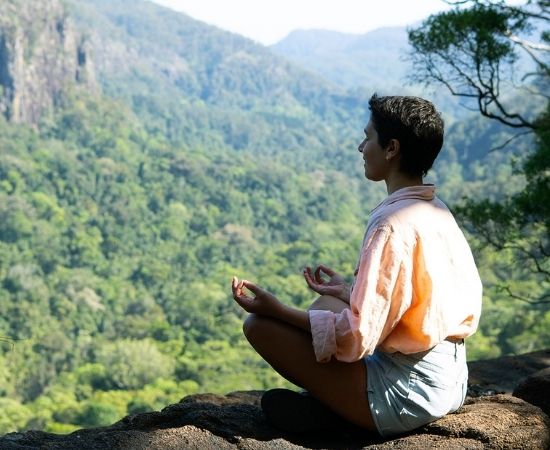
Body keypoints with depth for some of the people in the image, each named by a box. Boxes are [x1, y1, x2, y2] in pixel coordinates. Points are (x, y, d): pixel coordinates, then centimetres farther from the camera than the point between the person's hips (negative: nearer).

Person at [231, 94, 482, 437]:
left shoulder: (392, 224, -21)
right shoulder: (436, 211, 6)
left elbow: (356, 338, -22)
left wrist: (278, 310, -12)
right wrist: (349, 292, 25)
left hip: (408, 396, -9)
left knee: (260, 325, -9)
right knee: (327, 303, 28)